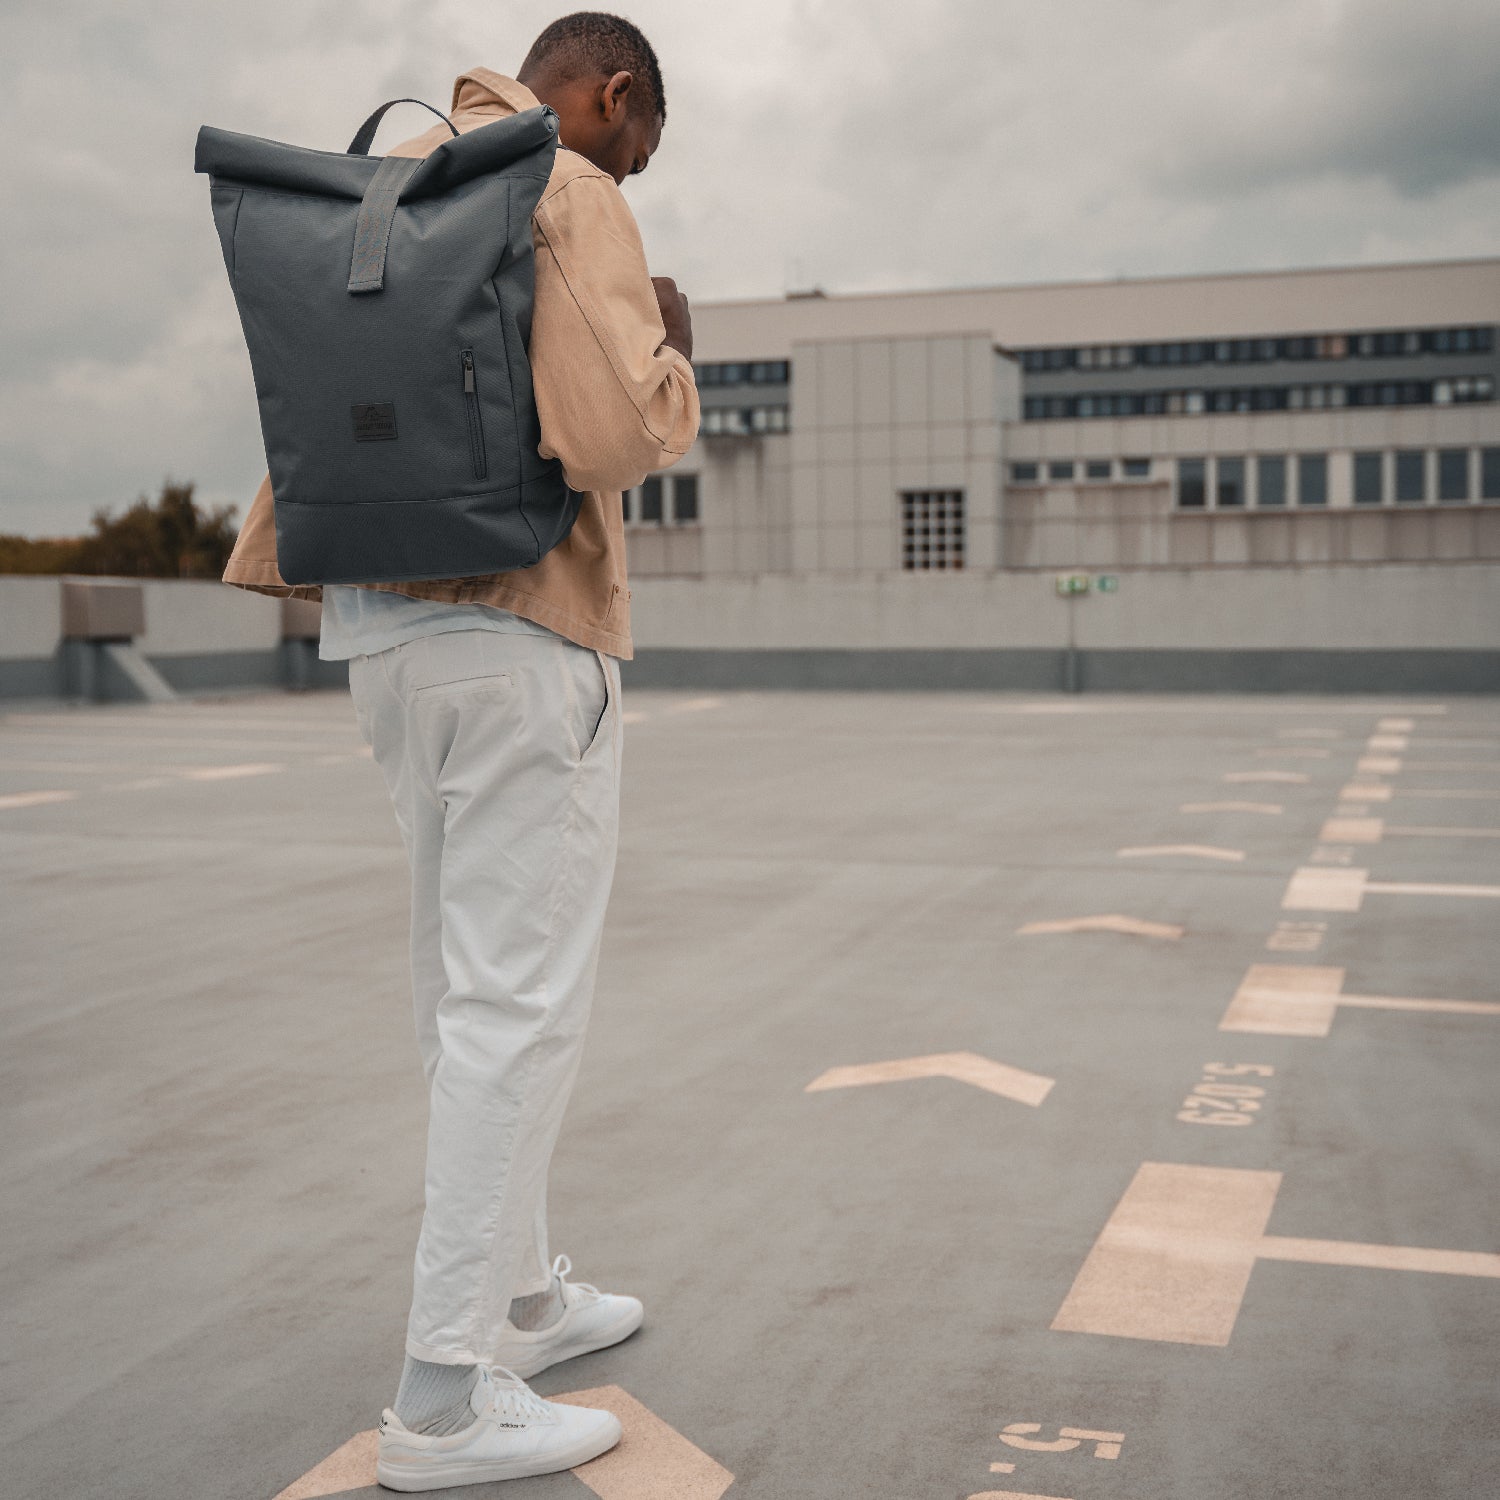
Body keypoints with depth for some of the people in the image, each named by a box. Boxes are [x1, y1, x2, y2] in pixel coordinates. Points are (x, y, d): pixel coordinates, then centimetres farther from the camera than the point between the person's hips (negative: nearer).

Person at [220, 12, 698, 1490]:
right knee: (519, 1002, -5)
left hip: (383, 624, 9)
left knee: (465, 985, 15)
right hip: (520, 625, -9)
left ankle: (518, 1296, 27)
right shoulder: (572, 197, -7)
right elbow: (618, 433, -17)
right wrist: (671, 345, -1)